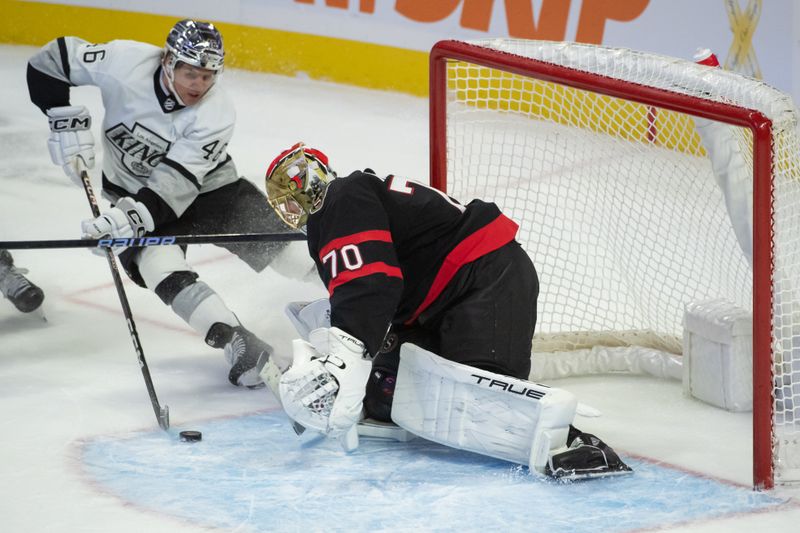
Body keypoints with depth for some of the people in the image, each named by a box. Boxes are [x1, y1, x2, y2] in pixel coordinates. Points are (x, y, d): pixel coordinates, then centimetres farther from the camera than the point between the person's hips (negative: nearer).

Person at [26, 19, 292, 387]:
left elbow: (177, 183, -34)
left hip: (206, 187, 0)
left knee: (278, 244, -6)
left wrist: (135, 216, -49)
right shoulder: (126, 63, -26)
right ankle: (240, 344, -28)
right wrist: (68, 123, -21)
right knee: (159, 263, -28)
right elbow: (50, 61, -14)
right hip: (133, 189, 0)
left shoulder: (216, 115, -27)